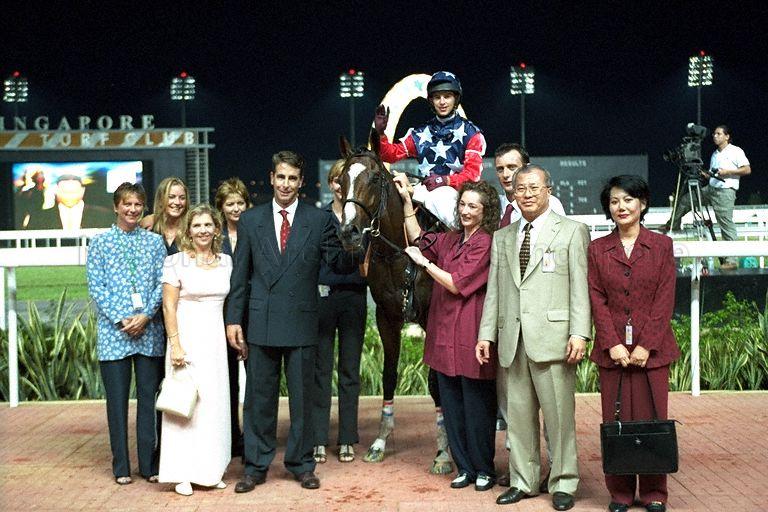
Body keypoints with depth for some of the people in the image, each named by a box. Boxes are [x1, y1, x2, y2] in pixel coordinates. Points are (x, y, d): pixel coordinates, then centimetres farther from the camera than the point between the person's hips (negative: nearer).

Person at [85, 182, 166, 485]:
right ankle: (121, 467, 13)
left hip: (150, 332, 1)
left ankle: (149, 464, 14)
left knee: (149, 397, 5)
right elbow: (96, 288, -1)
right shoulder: (100, 243, 5)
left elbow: (162, 284, 4)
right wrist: (122, 320, -11)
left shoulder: (154, 241, 9)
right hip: (113, 333, -1)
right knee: (117, 398, 4)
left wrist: (145, 316, -10)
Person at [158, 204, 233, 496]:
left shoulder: (226, 262, 9)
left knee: (214, 402, 8)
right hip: (187, 337, -4)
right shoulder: (176, 262, -4)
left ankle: (210, 470, 18)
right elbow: (169, 306, -7)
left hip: (216, 338, 4)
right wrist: (175, 345, -13)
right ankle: (183, 474, 8)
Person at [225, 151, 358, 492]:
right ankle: (256, 467, 21)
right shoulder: (250, 220, 6)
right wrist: (233, 319, 0)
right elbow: (240, 275, 5)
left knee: (301, 399, 9)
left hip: (301, 323, -1)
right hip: (260, 323, 1)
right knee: (259, 399, 9)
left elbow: (340, 264, -2)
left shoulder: (319, 220, 2)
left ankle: (301, 464, 23)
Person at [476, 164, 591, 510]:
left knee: (559, 413, -1)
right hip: (512, 339, 4)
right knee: (518, 413, 9)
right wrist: (486, 334, 10)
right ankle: (523, 481, 20)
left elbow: (580, 287, -3)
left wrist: (579, 333, -12)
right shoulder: (502, 238, 18)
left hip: (552, 336, -4)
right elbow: (494, 290, 16)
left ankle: (563, 484, 12)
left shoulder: (572, 231, 4)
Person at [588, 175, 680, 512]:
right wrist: (613, 344, -9)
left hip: (652, 349, -1)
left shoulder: (661, 245, 4)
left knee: (652, 419, 2)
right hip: (612, 349, 1)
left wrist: (645, 345, -10)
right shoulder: (597, 249, 7)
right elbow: (597, 299, 2)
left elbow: (665, 299, -1)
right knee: (616, 421, 3)